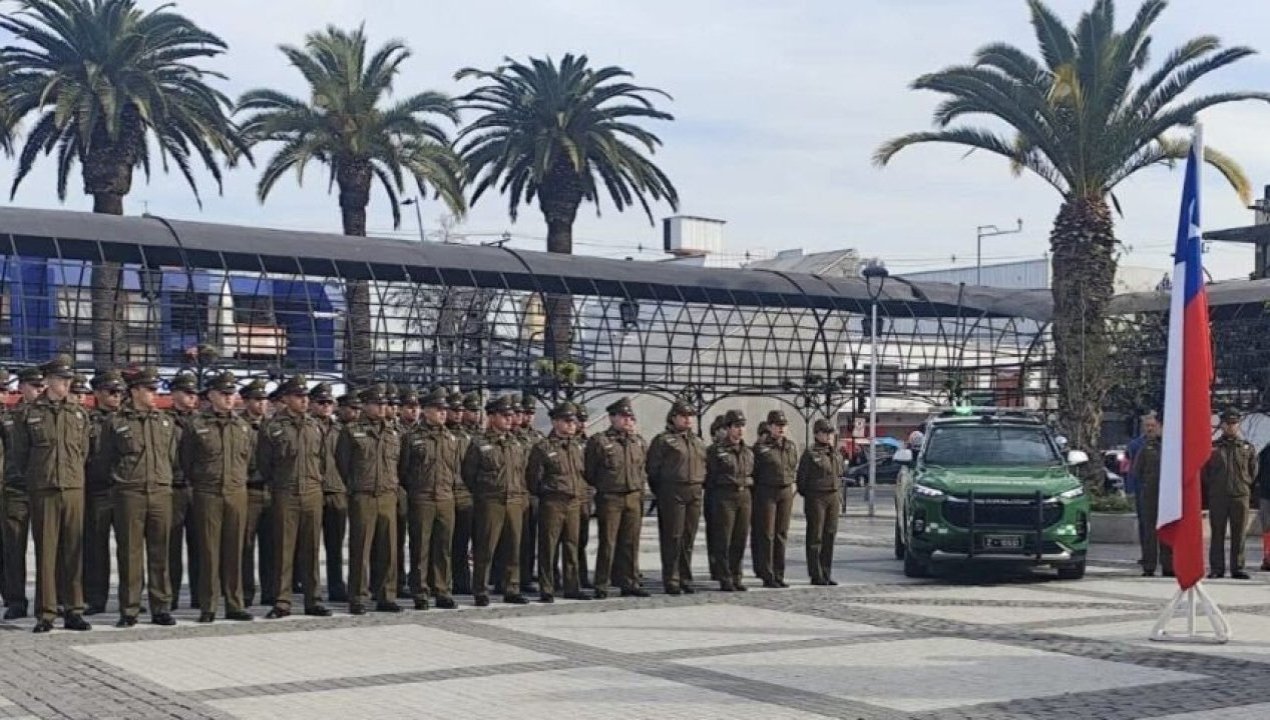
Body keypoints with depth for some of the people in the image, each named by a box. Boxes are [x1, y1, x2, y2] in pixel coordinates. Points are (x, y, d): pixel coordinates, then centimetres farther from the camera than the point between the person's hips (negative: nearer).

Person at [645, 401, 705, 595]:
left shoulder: (698, 442, 17)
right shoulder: (663, 440, -3)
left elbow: (705, 466, 22)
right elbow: (652, 468, -4)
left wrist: (700, 485, 11)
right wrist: (660, 492, -2)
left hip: (695, 493, 6)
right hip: (672, 493, -6)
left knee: (689, 538, 8)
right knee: (672, 538, -5)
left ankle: (686, 579, 15)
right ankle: (671, 580, -1)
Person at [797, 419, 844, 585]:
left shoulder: (836, 453, 12)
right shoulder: (810, 453, -8)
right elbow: (802, 476, -7)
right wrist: (805, 493, -3)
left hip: (833, 495, 6)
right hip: (816, 497, -6)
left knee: (830, 535, 8)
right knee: (815, 536, -2)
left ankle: (826, 573, 15)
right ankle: (816, 575, 1)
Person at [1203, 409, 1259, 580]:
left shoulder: (1247, 447, 9)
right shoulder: (1213, 447, 8)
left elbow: (1253, 472, 14)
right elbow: (1204, 472, 11)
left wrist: (1246, 487, 7)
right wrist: (1211, 489, 5)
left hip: (1240, 495, 0)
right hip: (1217, 497, 0)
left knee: (1239, 535, 1)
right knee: (1217, 534, 1)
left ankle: (1238, 568, 7)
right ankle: (1216, 568, 5)